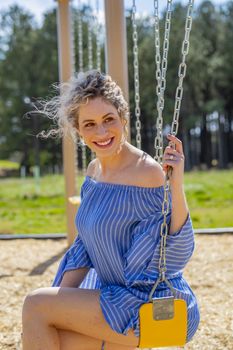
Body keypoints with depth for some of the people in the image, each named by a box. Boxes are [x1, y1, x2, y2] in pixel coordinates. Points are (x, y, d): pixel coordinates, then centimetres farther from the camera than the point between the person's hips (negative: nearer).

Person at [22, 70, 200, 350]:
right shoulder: (94, 170, 4)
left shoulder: (148, 175, -20)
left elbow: (177, 255, -23)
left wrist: (177, 187, -35)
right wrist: (60, 303, 1)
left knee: (35, 305, -12)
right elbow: (84, 248, 11)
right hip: (116, 295, 7)